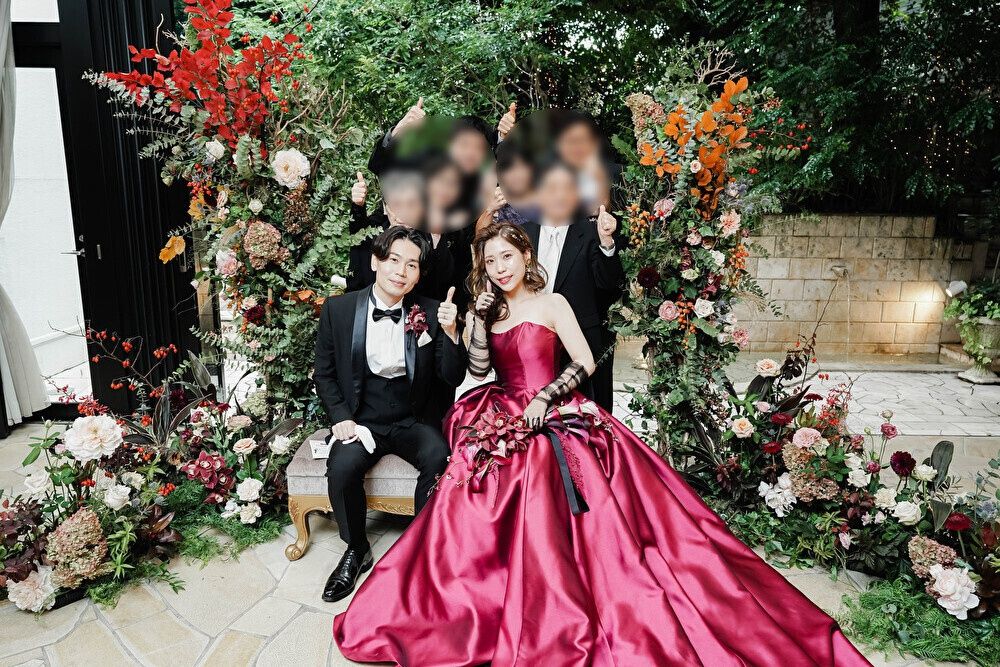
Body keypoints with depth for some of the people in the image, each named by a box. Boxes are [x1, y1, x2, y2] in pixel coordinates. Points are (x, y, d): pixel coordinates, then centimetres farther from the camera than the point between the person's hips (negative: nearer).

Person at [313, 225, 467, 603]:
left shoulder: (429, 313, -2)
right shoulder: (338, 309, -2)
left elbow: (453, 379, -5)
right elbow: (325, 373, 8)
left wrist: (450, 332, -20)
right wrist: (340, 418, -7)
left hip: (414, 421, 0)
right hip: (361, 421, 0)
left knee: (439, 459, -28)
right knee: (342, 467, -27)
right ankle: (356, 551, 2)